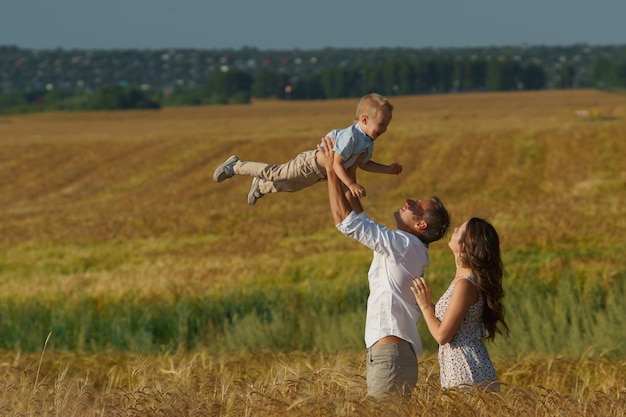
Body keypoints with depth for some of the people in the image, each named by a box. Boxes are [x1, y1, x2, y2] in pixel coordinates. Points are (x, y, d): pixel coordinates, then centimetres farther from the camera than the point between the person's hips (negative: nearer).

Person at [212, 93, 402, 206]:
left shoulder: (368, 142, -3)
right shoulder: (351, 136, -33)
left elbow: (364, 164, 12)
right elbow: (337, 163, -36)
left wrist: (388, 169, 2)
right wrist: (351, 185, -41)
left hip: (319, 174, 9)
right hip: (311, 163, -9)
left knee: (290, 185, 29)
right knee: (275, 173, 0)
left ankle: (261, 186, 53)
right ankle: (236, 166, 16)